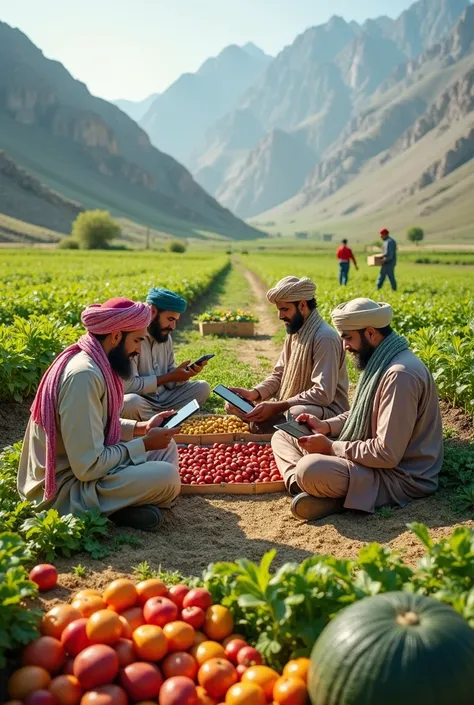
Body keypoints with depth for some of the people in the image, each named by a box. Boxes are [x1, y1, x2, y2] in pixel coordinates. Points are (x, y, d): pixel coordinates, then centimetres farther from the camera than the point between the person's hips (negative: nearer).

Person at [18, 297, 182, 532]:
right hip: (67, 488, -10)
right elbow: (88, 467, -28)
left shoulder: (94, 363, 2)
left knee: (167, 446, 9)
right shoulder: (84, 374, -28)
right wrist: (144, 444, -16)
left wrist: (141, 428, 6)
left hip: (80, 467, 10)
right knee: (167, 477, -23)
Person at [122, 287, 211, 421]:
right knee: (131, 402, -38)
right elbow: (127, 385, -25)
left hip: (163, 398, 7)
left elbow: (170, 381, 10)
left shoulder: (165, 336, 6)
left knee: (202, 387, -1)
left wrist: (185, 372, -12)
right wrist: (169, 377, -18)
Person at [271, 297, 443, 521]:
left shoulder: (400, 374, -26)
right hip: (370, 455, 11)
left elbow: (387, 454, -28)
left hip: (399, 475, -10)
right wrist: (326, 426, 4)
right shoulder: (380, 362, 7)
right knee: (282, 437, 10)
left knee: (310, 470, -36)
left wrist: (331, 446, -18)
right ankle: (310, 487, -13)